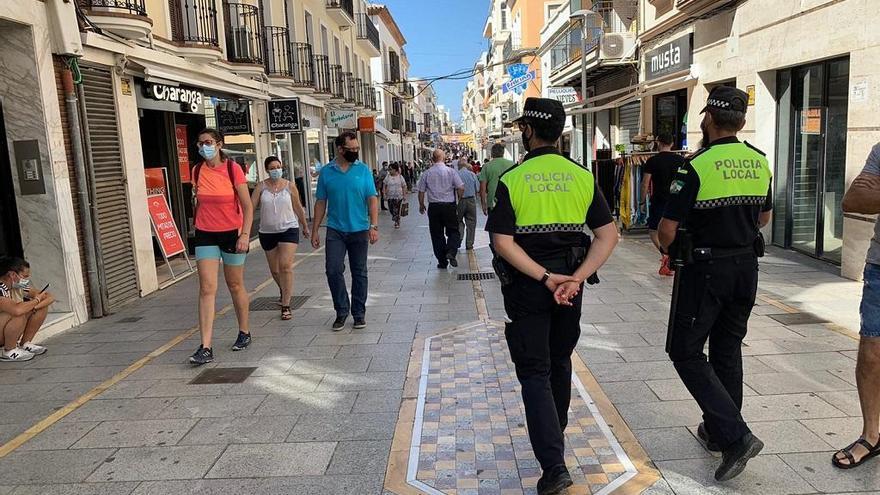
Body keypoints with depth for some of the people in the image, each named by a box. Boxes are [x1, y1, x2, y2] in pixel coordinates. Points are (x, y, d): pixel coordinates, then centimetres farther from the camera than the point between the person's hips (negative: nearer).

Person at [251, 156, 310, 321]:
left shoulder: (290, 186, -1)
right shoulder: (261, 187, -1)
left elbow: (298, 208, 9)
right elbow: (251, 206, -8)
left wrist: (305, 227, 18)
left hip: (289, 229, -2)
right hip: (267, 232, 2)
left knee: (285, 266, -16)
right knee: (274, 270, 14)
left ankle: (286, 306, -11)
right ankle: (284, 291, 45)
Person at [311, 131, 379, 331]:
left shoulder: (363, 169, 1)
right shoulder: (326, 172, 3)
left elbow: (372, 199, -2)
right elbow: (321, 203, 6)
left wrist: (374, 226, -12)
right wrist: (315, 231, 3)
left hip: (359, 230, 0)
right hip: (335, 230, 0)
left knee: (359, 273, 7)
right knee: (333, 270, -7)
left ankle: (359, 313, 19)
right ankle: (342, 310, 10)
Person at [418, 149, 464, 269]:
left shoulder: (426, 173, 0)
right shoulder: (451, 171, -4)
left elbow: (421, 191, 4)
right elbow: (461, 188, -6)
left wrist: (421, 205, 19)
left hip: (433, 207, 1)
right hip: (449, 206, -1)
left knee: (437, 234, 9)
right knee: (453, 231, 10)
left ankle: (442, 262, 11)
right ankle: (451, 252, -15)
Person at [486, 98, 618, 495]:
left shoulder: (512, 179, -10)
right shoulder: (582, 176, 0)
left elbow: (503, 242, -18)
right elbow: (608, 235, -7)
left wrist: (546, 278, -18)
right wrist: (576, 278, -13)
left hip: (527, 284, -4)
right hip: (569, 279, 4)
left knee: (534, 372, 3)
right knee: (559, 361, 23)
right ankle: (555, 433, 43)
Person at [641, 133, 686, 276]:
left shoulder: (652, 161, -6)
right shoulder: (681, 160, 4)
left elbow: (645, 184, -7)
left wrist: (643, 202, 3)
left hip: (659, 201, -4)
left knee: (653, 231, 7)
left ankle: (665, 254, -16)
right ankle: (671, 265, 13)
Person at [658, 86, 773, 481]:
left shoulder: (696, 166, -18)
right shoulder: (760, 162, 4)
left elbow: (667, 230, -17)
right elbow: (764, 217, 17)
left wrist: (669, 249, 4)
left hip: (705, 270, -7)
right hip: (747, 266, 7)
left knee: (686, 352, 3)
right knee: (727, 349, 18)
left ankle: (736, 436, -7)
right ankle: (718, 431, 31)